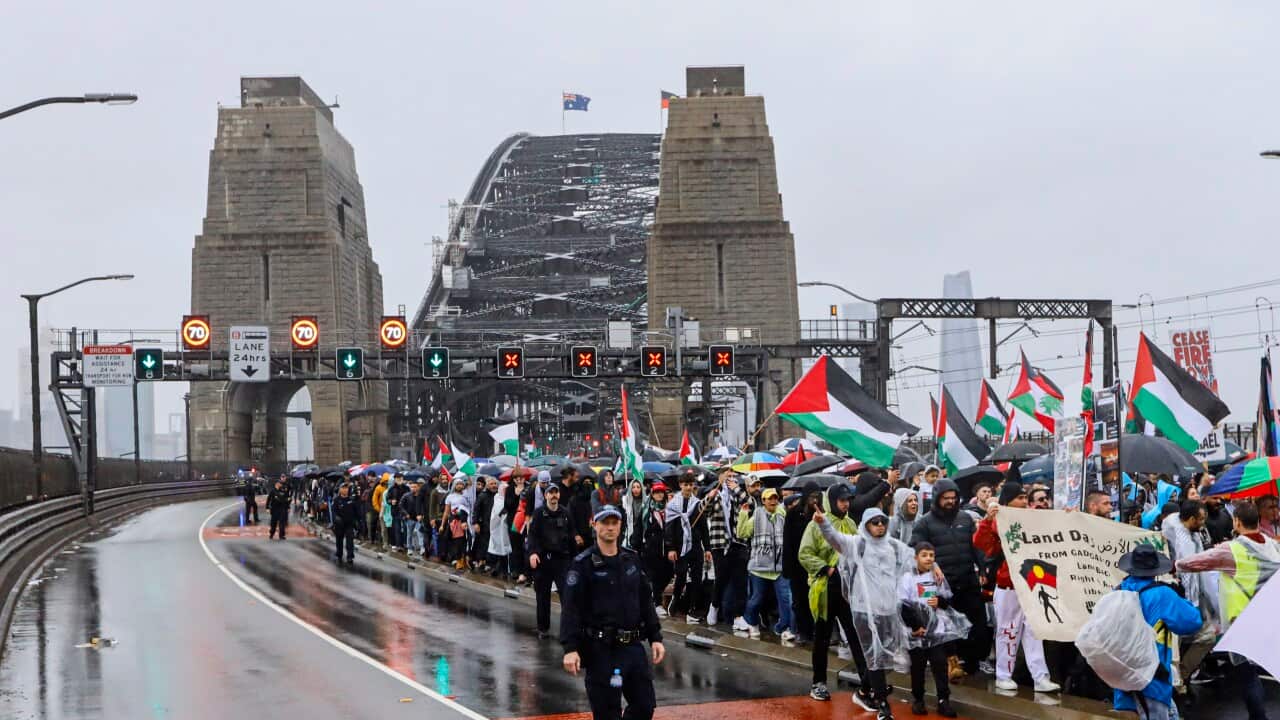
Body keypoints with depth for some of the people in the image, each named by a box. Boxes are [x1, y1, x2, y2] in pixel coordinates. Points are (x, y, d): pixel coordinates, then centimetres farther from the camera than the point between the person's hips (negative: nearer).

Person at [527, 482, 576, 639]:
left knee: (566, 593, -12)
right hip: (543, 558, 0)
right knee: (542, 595, 8)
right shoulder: (539, 513, 1)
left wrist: (572, 557, 9)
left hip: (562, 558, 0)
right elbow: (532, 534, -6)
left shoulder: (565, 513, 7)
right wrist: (532, 552, -20)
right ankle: (543, 628, 18)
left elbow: (571, 537, 11)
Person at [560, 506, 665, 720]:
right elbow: (570, 608, -12)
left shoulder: (632, 560, 11)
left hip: (633, 646, 5)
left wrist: (655, 638, 10)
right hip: (601, 650, -5)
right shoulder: (583, 564, -7)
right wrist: (570, 648, -21)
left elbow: (646, 602, 16)